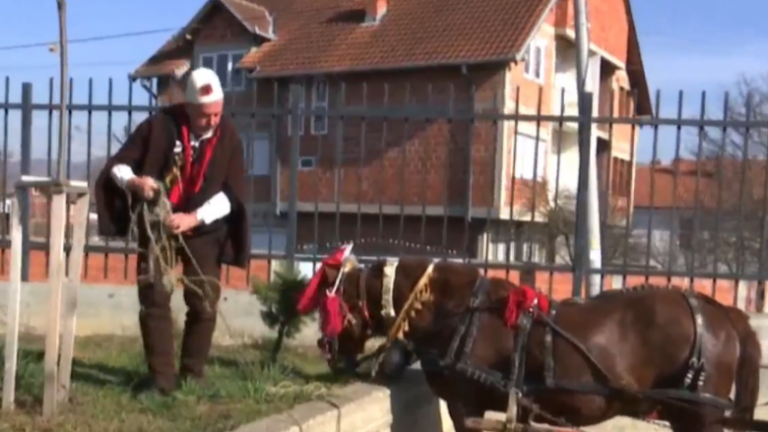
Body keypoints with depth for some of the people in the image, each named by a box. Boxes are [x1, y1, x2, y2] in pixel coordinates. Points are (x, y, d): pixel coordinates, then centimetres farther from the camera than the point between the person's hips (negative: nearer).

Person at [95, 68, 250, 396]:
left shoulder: (228, 136, -8)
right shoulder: (160, 125, -13)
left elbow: (232, 193, -12)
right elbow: (118, 165, -6)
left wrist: (194, 218, -26)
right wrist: (134, 182, -29)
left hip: (205, 231, 1)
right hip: (157, 224, 0)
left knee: (204, 303, 0)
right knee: (153, 298, -3)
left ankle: (192, 375, 14)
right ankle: (161, 377, 4)